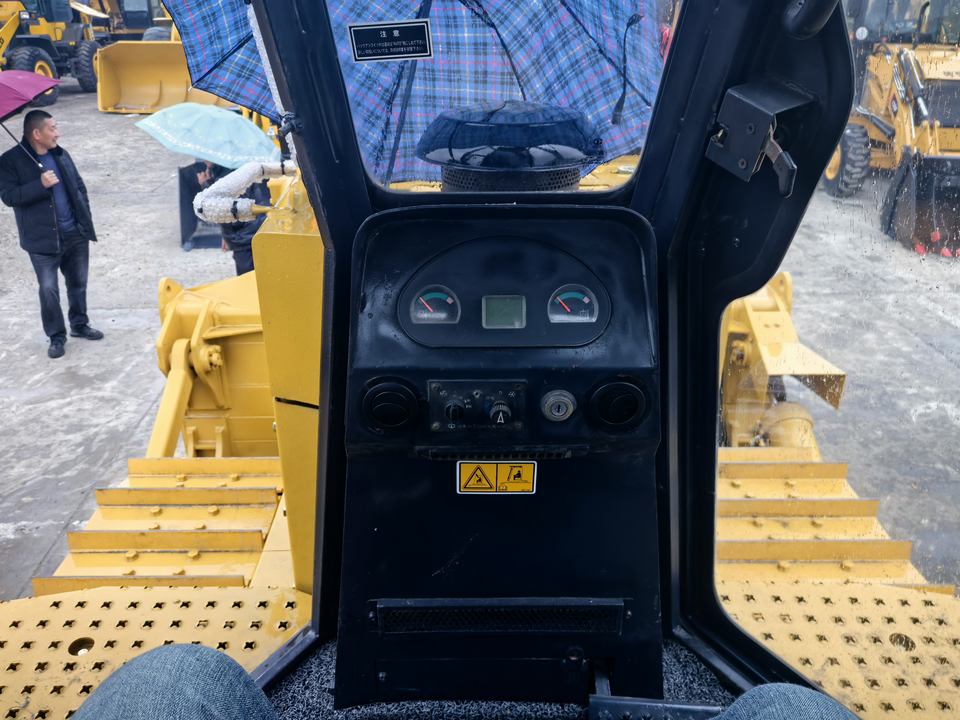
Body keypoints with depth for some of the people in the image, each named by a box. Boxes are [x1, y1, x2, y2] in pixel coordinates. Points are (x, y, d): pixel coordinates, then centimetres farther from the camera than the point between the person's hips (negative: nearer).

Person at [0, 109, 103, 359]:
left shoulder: (61, 155, 7)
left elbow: (79, 186, 14)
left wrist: (86, 219, 8)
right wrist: (41, 185, -25)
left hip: (76, 234, 5)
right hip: (43, 240, -4)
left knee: (78, 283, 14)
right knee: (49, 289, 0)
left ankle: (80, 325, 33)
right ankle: (56, 336, 14)